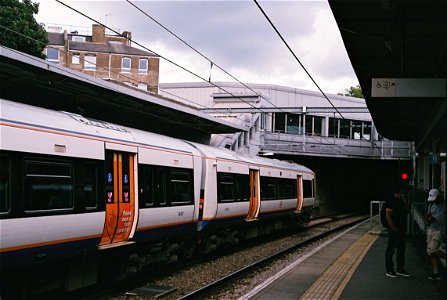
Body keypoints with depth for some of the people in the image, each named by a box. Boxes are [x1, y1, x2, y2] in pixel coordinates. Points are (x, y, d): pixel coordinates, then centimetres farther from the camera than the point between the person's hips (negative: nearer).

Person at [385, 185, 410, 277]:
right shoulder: (391, 201, -14)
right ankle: (389, 270, 6)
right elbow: (388, 217, -17)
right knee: (391, 250, -1)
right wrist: (395, 229, -18)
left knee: (401, 249, 14)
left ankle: (400, 269, 24)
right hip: (394, 230, -9)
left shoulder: (400, 201, 13)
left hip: (402, 230, 9)